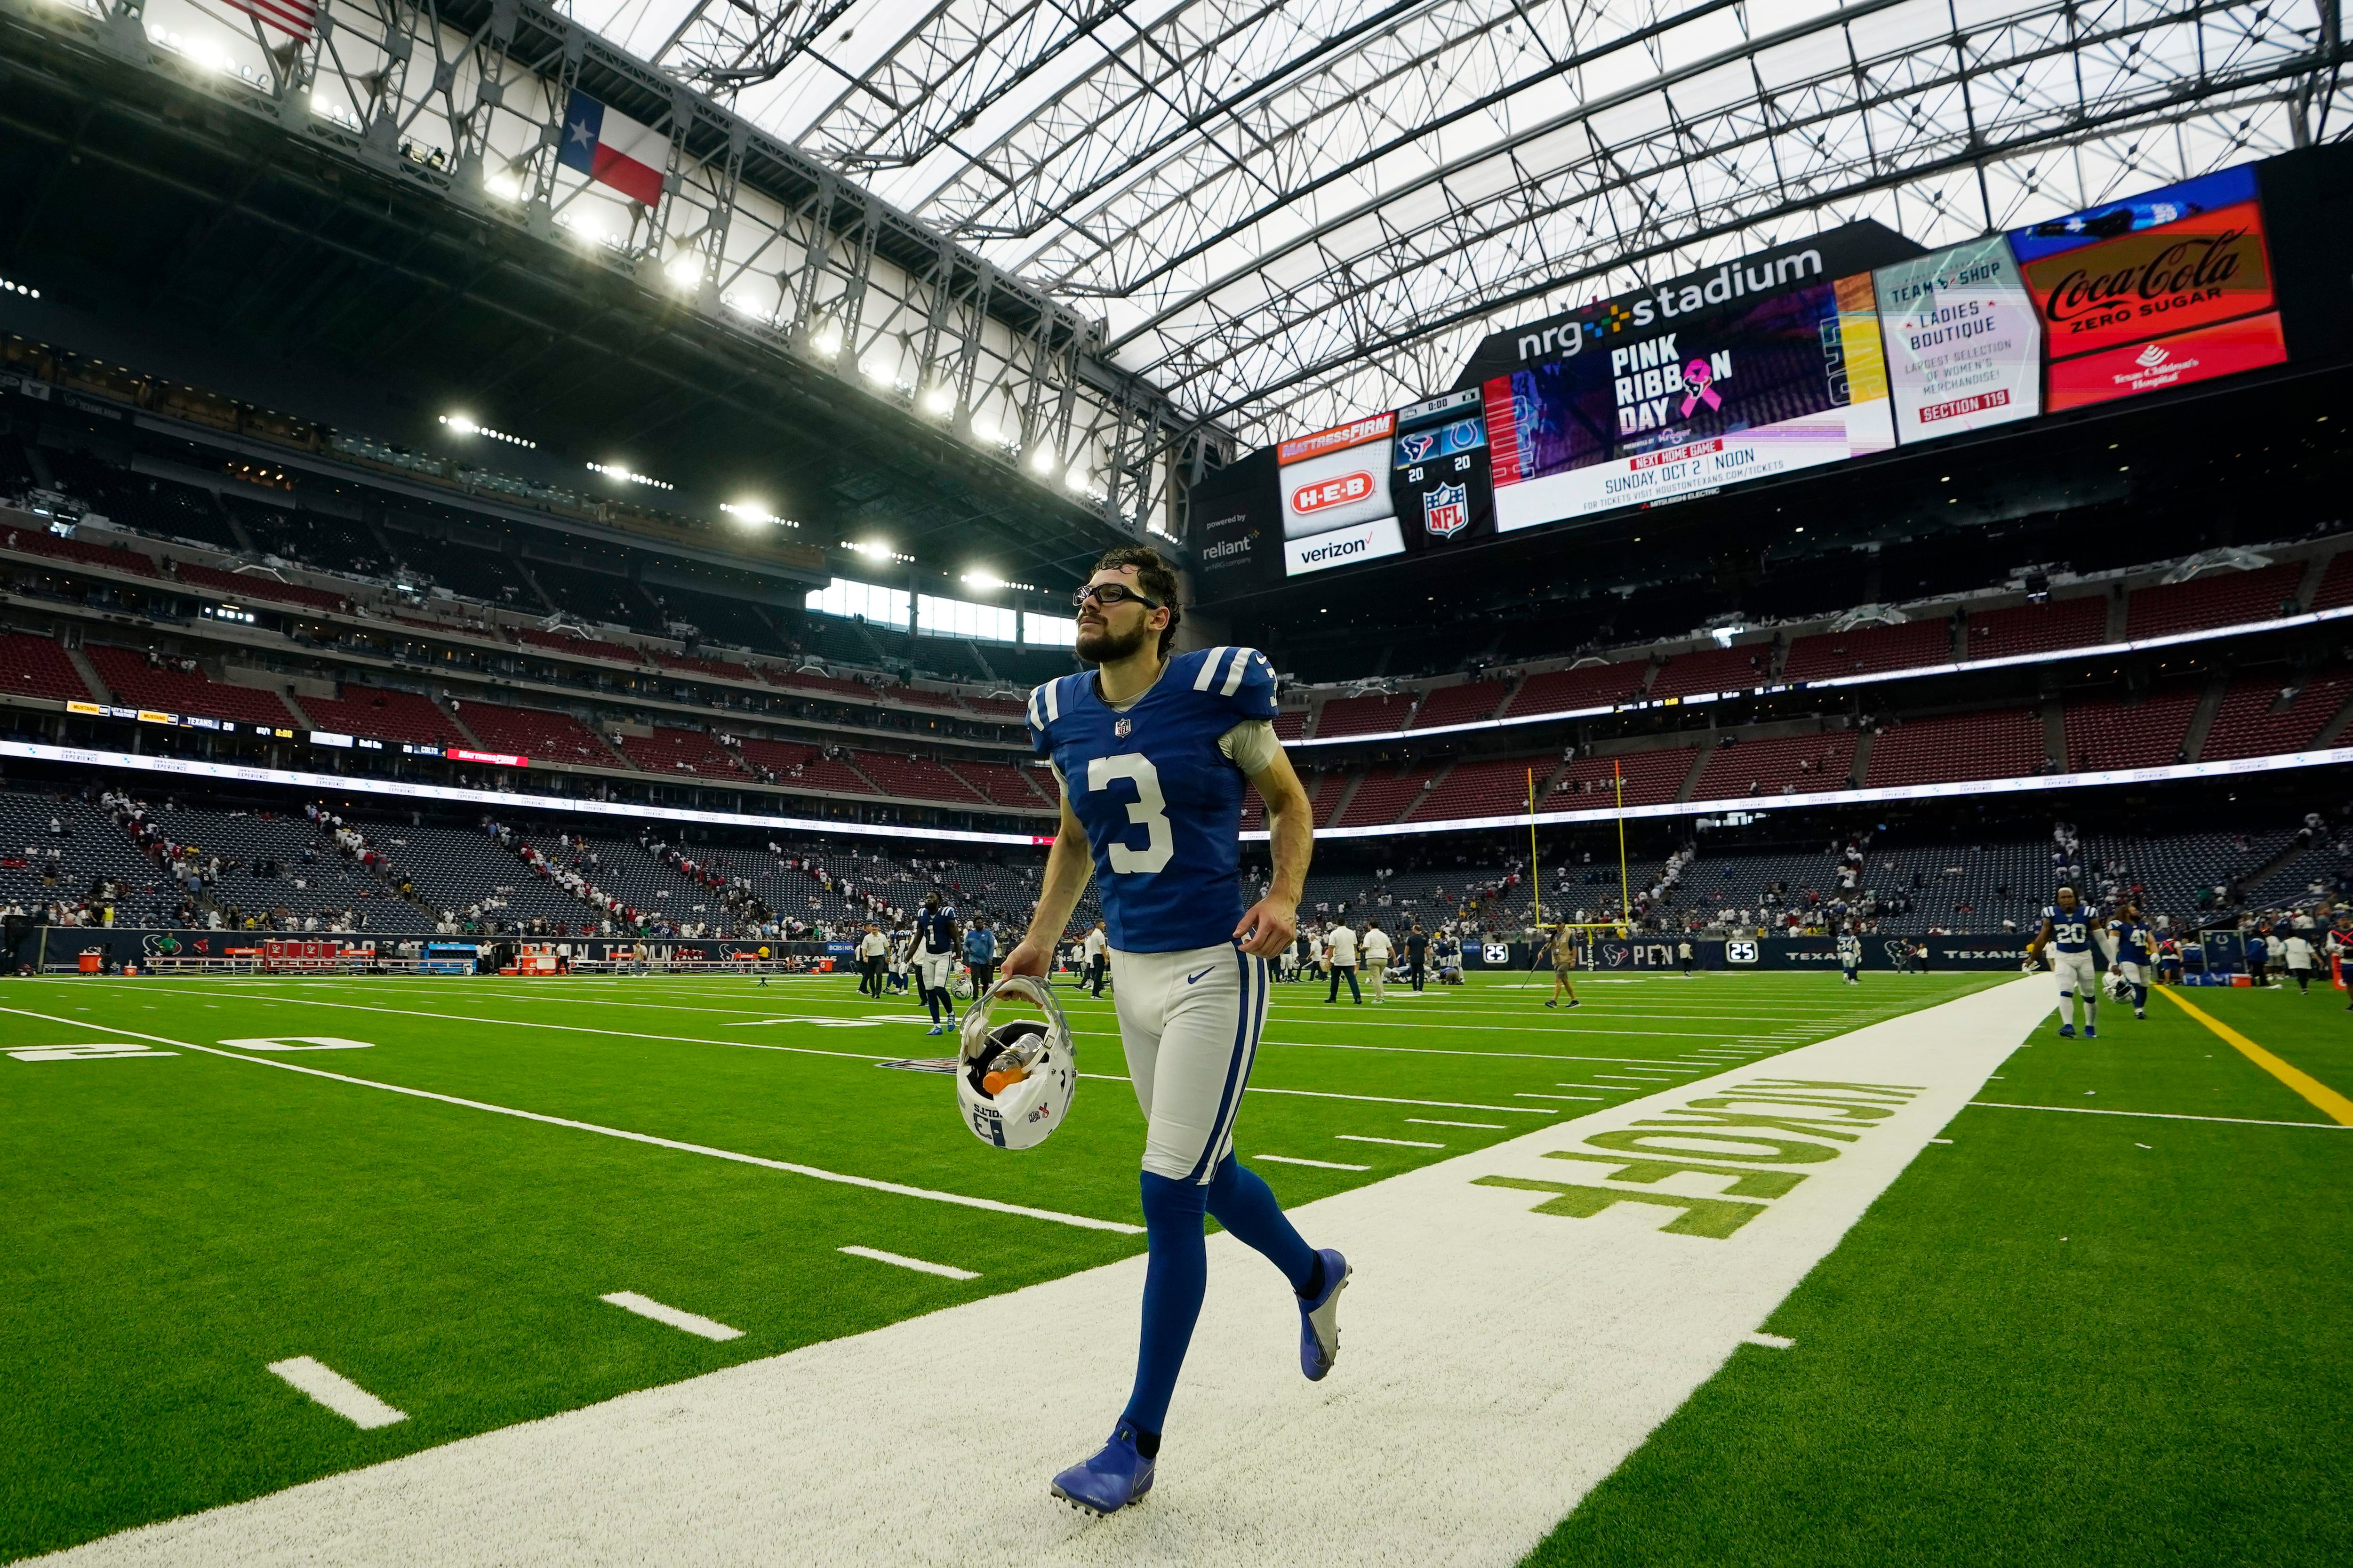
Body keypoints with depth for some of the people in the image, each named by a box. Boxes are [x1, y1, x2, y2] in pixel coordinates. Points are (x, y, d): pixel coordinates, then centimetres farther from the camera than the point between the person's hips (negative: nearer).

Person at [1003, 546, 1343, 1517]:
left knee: (1170, 1195, -3)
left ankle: (1138, 1443, 16)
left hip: (1212, 970, -6)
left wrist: (1285, 896, -16)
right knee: (1204, 1171, 19)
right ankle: (1314, 1275, 50)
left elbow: (1288, 800, 0)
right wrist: (1041, 937, 8)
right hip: (1132, 971, 6)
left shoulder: (1216, 690, -11)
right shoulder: (1066, 715, 4)